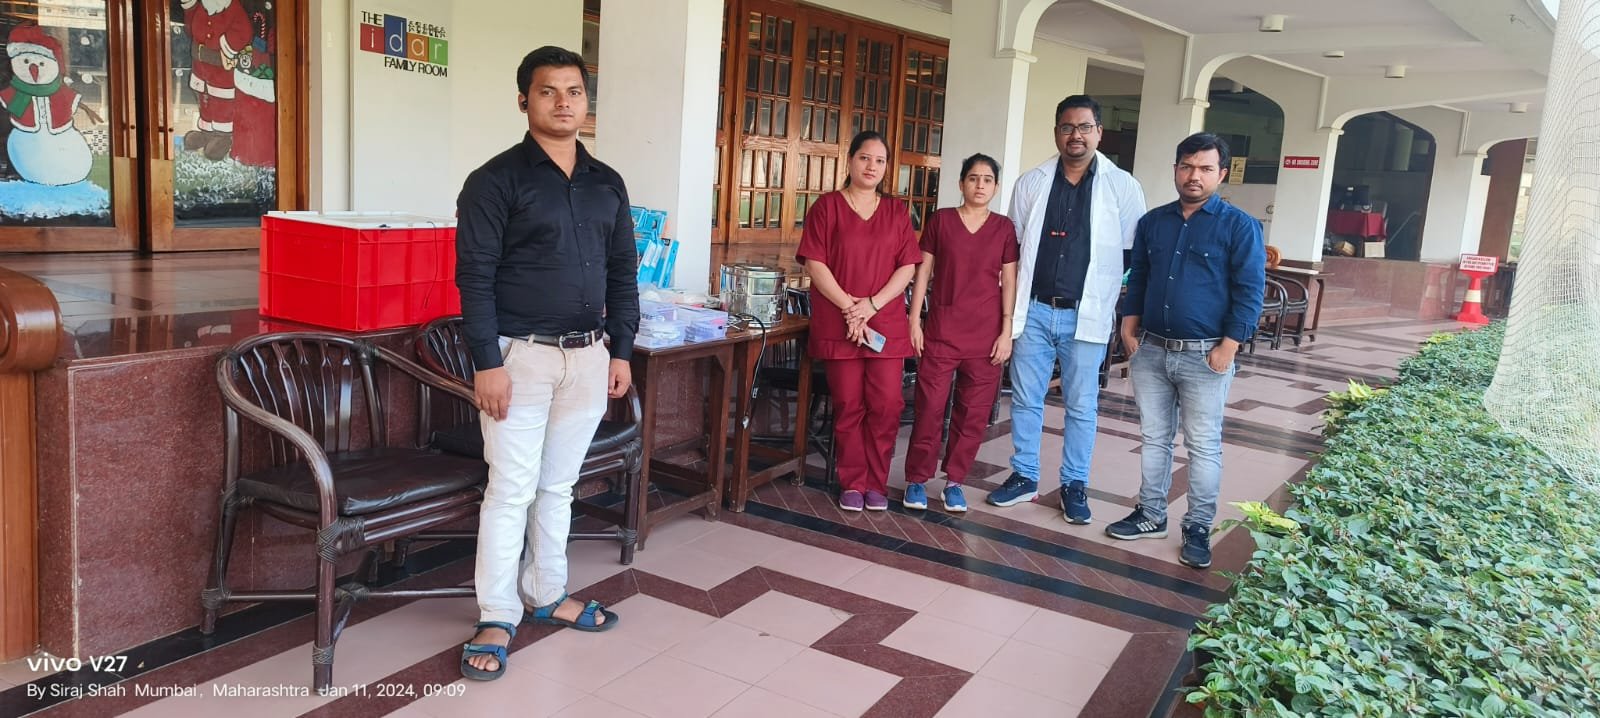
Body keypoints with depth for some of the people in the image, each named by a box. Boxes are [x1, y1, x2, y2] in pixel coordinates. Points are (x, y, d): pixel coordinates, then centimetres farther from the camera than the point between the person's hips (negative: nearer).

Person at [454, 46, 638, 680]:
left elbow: (622, 272, 14)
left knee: (559, 485, 15)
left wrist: (622, 350, 9)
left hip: (588, 355, 5)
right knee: (512, 489, -1)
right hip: (521, 354, -5)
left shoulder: (607, 184, 10)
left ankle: (546, 594, 29)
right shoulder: (496, 180, -7)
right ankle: (497, 617, 12)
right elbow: (475, 277, -11)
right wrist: (487, 363, -17)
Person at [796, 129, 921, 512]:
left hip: (887, 323, 2)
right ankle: (853, 484, 14)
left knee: (886, 405, -1)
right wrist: (849, 308, -12)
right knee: (849, 405, 1)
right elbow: (815, 264, -4)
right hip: (838, 324, -2)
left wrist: (872, 304, -10)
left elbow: (908, 266, 4)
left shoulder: (897, 211, 10)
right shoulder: (827, 206, 3)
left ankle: (877, 482, 14)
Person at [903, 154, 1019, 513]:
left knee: (973, 413, 6)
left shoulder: (1005, 228, 5)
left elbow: (1008, 282, 5)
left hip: (987, 335, 1)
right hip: (941, 331, -1)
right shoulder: (940, 220, 2)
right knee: (929, 408, 0)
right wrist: (914, 320, -2)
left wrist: (1006, 332, -2)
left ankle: (954, 481, 19)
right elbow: (923, 272, 3)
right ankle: (917, 479, 13)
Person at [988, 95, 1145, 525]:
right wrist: (1008, 305, 8)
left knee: (1081, 406, 7)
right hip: (1034, 310, 2)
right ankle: (1024, 477, 22)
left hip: (1086, 315, -2)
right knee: (1025, 399, 8)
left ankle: (1075, 486, 20)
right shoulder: (1032, 183, 5)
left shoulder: (1122, 186, -1)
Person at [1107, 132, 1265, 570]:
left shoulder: (1239, 226, -5)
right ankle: (1151, 516, 25)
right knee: (1153, 439, 13)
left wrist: (1229, 346, -14)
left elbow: (1250, 291, -8)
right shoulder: (1153, 222, 9)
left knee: (1204, 446, 4)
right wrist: (1129, 326, 7)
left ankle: (1198, 529, 14)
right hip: (1151, 351, 5)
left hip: (1204, 357, -4)